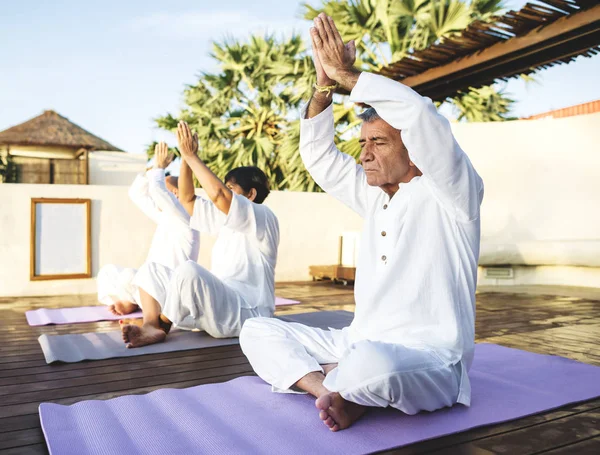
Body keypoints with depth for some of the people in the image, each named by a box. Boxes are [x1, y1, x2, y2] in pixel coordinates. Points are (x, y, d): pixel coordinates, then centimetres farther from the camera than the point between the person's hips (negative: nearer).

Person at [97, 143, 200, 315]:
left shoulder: (184, 218, -8)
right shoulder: (163, 217, 19)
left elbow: (157, 189, -23)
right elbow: (136, 194, 21)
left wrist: (160, 167, -6)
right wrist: (154, 168, 12)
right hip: (154, 286, 10)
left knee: (129, 275, -35)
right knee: (108, 271, 10)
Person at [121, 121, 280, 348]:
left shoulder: (263, 217, -9)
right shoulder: (227, 220, 18)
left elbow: (218, 194, -25)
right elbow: (187, 199, 15)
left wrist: (192, 155, -16)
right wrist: (186, 158, 3)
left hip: (244, 314, -9)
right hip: (220, 306, 9)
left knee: (189, 270, -34)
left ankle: (161, 325, -9)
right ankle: (151, 326, -21)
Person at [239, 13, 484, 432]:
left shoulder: (452, 195, -8)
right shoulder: (376, 198, 12)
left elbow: (418, 114, -24)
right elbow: (318, 155, 13)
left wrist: (346, 75, -14)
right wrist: (325, 84, 0)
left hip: (429, 363, -7)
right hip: (359, 345, 8)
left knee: (371, 362, -42)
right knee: (257, 331, 2)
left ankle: (330, 382, -9)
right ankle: (336, 392, -17)